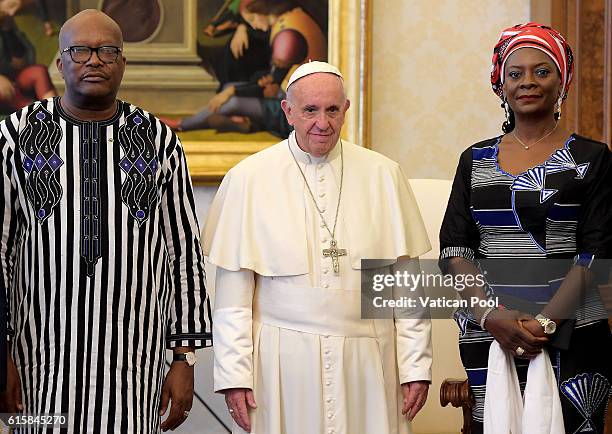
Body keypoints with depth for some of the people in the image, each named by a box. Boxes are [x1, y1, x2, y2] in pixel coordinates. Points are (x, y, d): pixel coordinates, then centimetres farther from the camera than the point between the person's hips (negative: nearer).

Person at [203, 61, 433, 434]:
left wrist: (416, 366, 0)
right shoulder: (248, 179, 1)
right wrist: (234, 375, -5)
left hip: (367, 361, 1)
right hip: (281, 360, -1)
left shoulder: (383, 175, 5)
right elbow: (232, 294, -1)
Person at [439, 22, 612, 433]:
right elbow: (453, 248, 6)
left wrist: (544, 323, -15)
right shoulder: (476, 160, 12)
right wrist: (490, 315, -11)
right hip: (486, 334, 3)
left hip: (569, 334, -2)